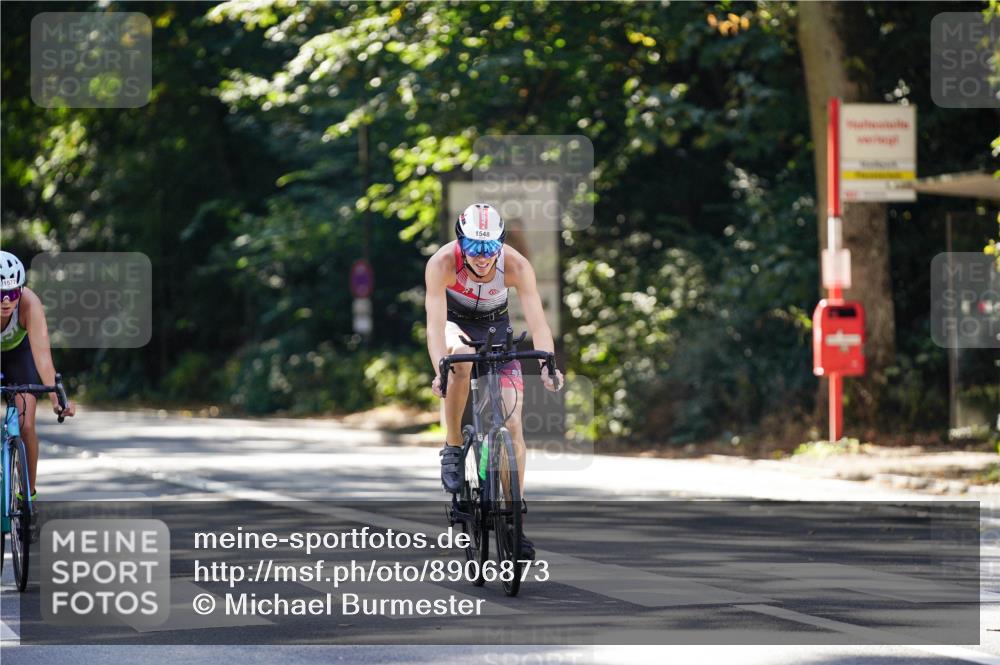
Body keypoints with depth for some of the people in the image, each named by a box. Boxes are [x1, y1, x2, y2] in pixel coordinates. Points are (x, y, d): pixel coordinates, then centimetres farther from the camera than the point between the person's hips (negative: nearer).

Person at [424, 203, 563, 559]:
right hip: (455, 322, -1)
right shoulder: (442, 262, -32)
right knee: (461, 358, -40)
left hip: (495, 327, 1)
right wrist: (439, 369, -53)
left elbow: (537, 320, -34)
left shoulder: (516, 265, -29)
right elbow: (435, 323, -38)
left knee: (512, 425, -9)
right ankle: (452, 448, -20)